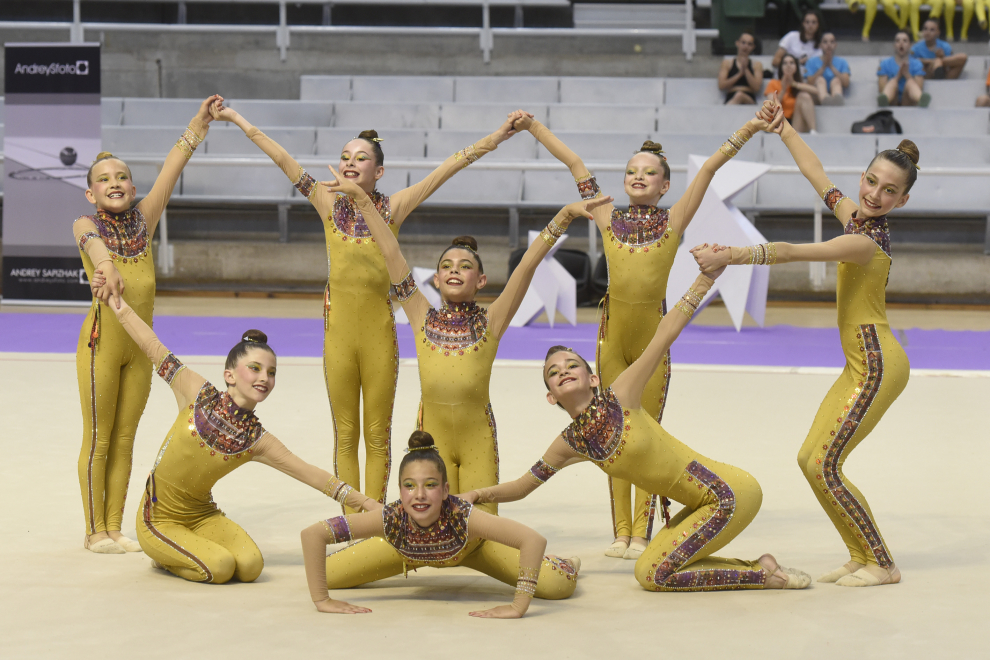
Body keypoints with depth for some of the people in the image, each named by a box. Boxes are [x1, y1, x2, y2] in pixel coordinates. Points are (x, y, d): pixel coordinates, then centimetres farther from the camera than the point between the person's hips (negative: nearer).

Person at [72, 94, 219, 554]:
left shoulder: (142, 221, 9)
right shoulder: (85, 225, -4)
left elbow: (169, 173, 1)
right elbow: (94, 244, -28)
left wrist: (196, 129, -6)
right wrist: (106, 267, -51)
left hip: (140, 344, 5)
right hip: (102, 339, -5)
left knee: (124, 438, 10)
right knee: (98, 439, 1)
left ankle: (115, 528, 16)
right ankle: (95, 532, 9)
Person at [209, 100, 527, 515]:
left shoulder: (393, 209, 0)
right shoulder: (330, 206, 3)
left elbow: (447, 168, -3)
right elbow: (282, 159, 4)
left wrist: (495, 139, -7)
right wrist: (237, 120, 7)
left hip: (379, 332, -1)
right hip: (339, 332, 1)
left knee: (378, 435, 6)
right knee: (345, 436, 7)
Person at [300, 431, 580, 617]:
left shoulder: (462, 516, -47)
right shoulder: (393, 518, -43)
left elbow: (535, 540, -53)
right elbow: (312, 534, -41)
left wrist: (518, 607, -54)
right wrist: (322, 600, -43)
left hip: (470, 544, -2)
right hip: (405, 548, 2)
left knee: (560, 586, -15)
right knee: (321, 575, 3)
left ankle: (568, 564, 28)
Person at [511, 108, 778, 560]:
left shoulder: (673, 222, 2)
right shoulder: (608, 219, 5)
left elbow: (708, 169, -2)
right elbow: (574, 163, 9)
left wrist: (745, 133, -7)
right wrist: (533, 127, 11)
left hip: (653, 332, -2)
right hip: (613, 332, 2)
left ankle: (641, 534, 6)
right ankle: (621, 532, 11)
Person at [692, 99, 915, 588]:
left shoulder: (867, 241, -20)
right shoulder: (854, 217, 6)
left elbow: (792, 253, -32)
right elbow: (813, 171, 21)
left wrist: (731, 255, -37)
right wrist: (781, 126, 27)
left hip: (878, 366, -9)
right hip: (862, 365, 9)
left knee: (824, 466, -8)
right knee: (810, 459, 9)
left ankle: (882, 565, 1)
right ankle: (860, 557, 16)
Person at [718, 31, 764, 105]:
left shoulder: (757, 65, 21)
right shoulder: (727, 63, 21)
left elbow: (756, 88, 5)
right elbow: (721, 86, 6)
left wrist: (746, 69, 1)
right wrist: (740, 74, -2)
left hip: (749, 100, 0)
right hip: (730, 98, 0)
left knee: (739, 96, -41)